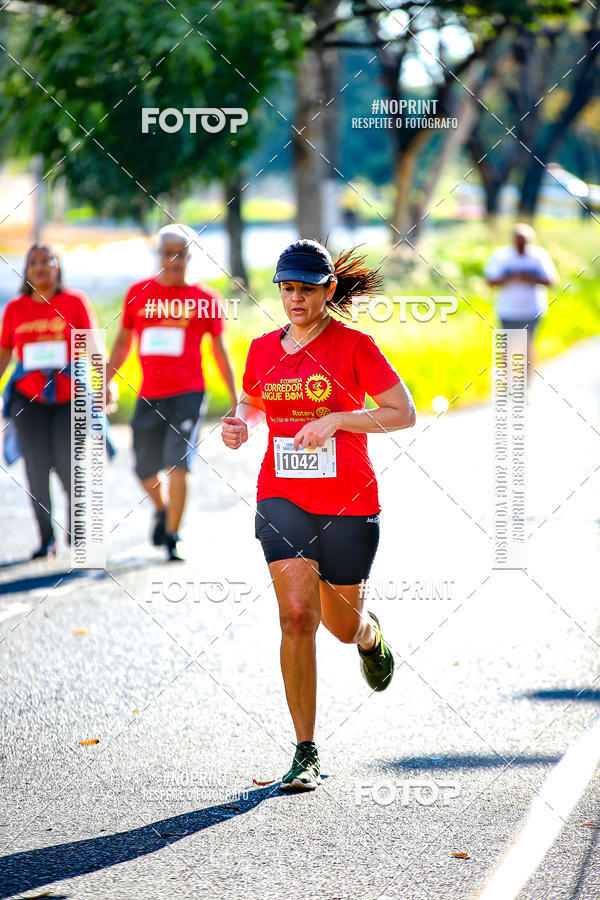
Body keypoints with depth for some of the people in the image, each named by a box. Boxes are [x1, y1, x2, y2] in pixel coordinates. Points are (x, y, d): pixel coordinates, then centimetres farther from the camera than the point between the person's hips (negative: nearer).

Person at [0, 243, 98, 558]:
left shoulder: (75, 302, 1)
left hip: (68, 395, -1)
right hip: (28, 396, 2)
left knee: (67, 467, -5)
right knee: (36, 469, -5)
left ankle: (75, 528, 21)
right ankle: (46, 539, 6)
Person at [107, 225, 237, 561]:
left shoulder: (205, 299, 1)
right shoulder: (139, 293, 7)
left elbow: (220, 350, 7)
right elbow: (123, 342, 17)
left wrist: (235, 399, 5)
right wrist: (107, 381, 9)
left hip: (188, 394, -3)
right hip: (149, 396, 3)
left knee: (178, 463, -16)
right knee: (145, 471, 9)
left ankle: (172, 538, -7)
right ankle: (162, 510, 40)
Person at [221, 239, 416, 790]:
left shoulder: (353, 346, -5)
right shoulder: (264, 349, 6)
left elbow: (404, 414, -7)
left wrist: (335, 419, -18)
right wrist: (240, 426, 0)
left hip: (349, 502, -2)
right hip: (282, 498, 2)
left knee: (342, 624, 11)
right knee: (296, 615, -16)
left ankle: (371, 635, 52)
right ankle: (306, 754, -11)